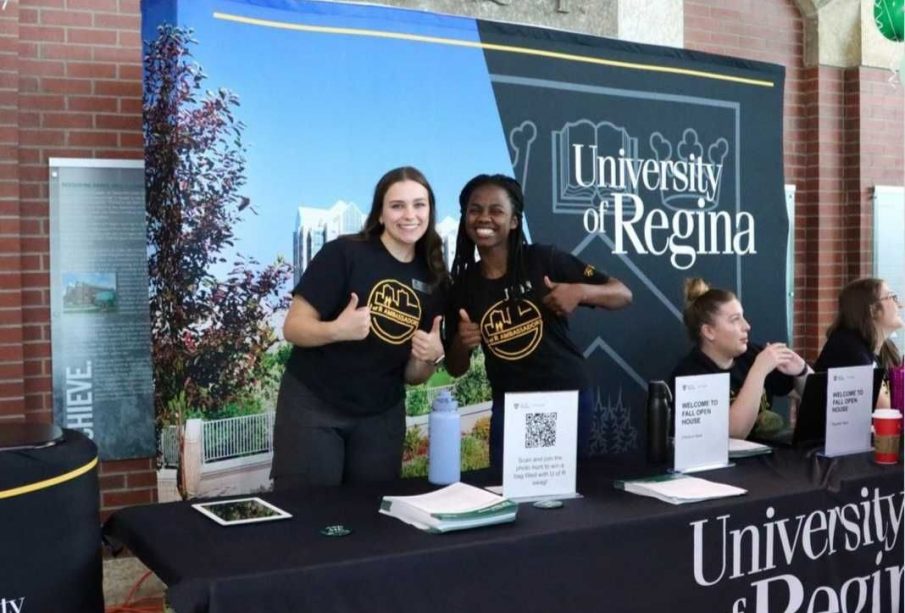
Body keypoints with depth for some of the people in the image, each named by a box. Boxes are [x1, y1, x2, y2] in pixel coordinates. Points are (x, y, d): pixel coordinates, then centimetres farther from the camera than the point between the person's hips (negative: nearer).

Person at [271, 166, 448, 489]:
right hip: (312, 407, -4)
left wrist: (430, 357, -12)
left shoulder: (433, 281, 2)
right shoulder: (344, 253, -11)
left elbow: (412, 375, 9)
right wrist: (337, 330, -30)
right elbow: (293, 328, -12)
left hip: (381, 417, 4)